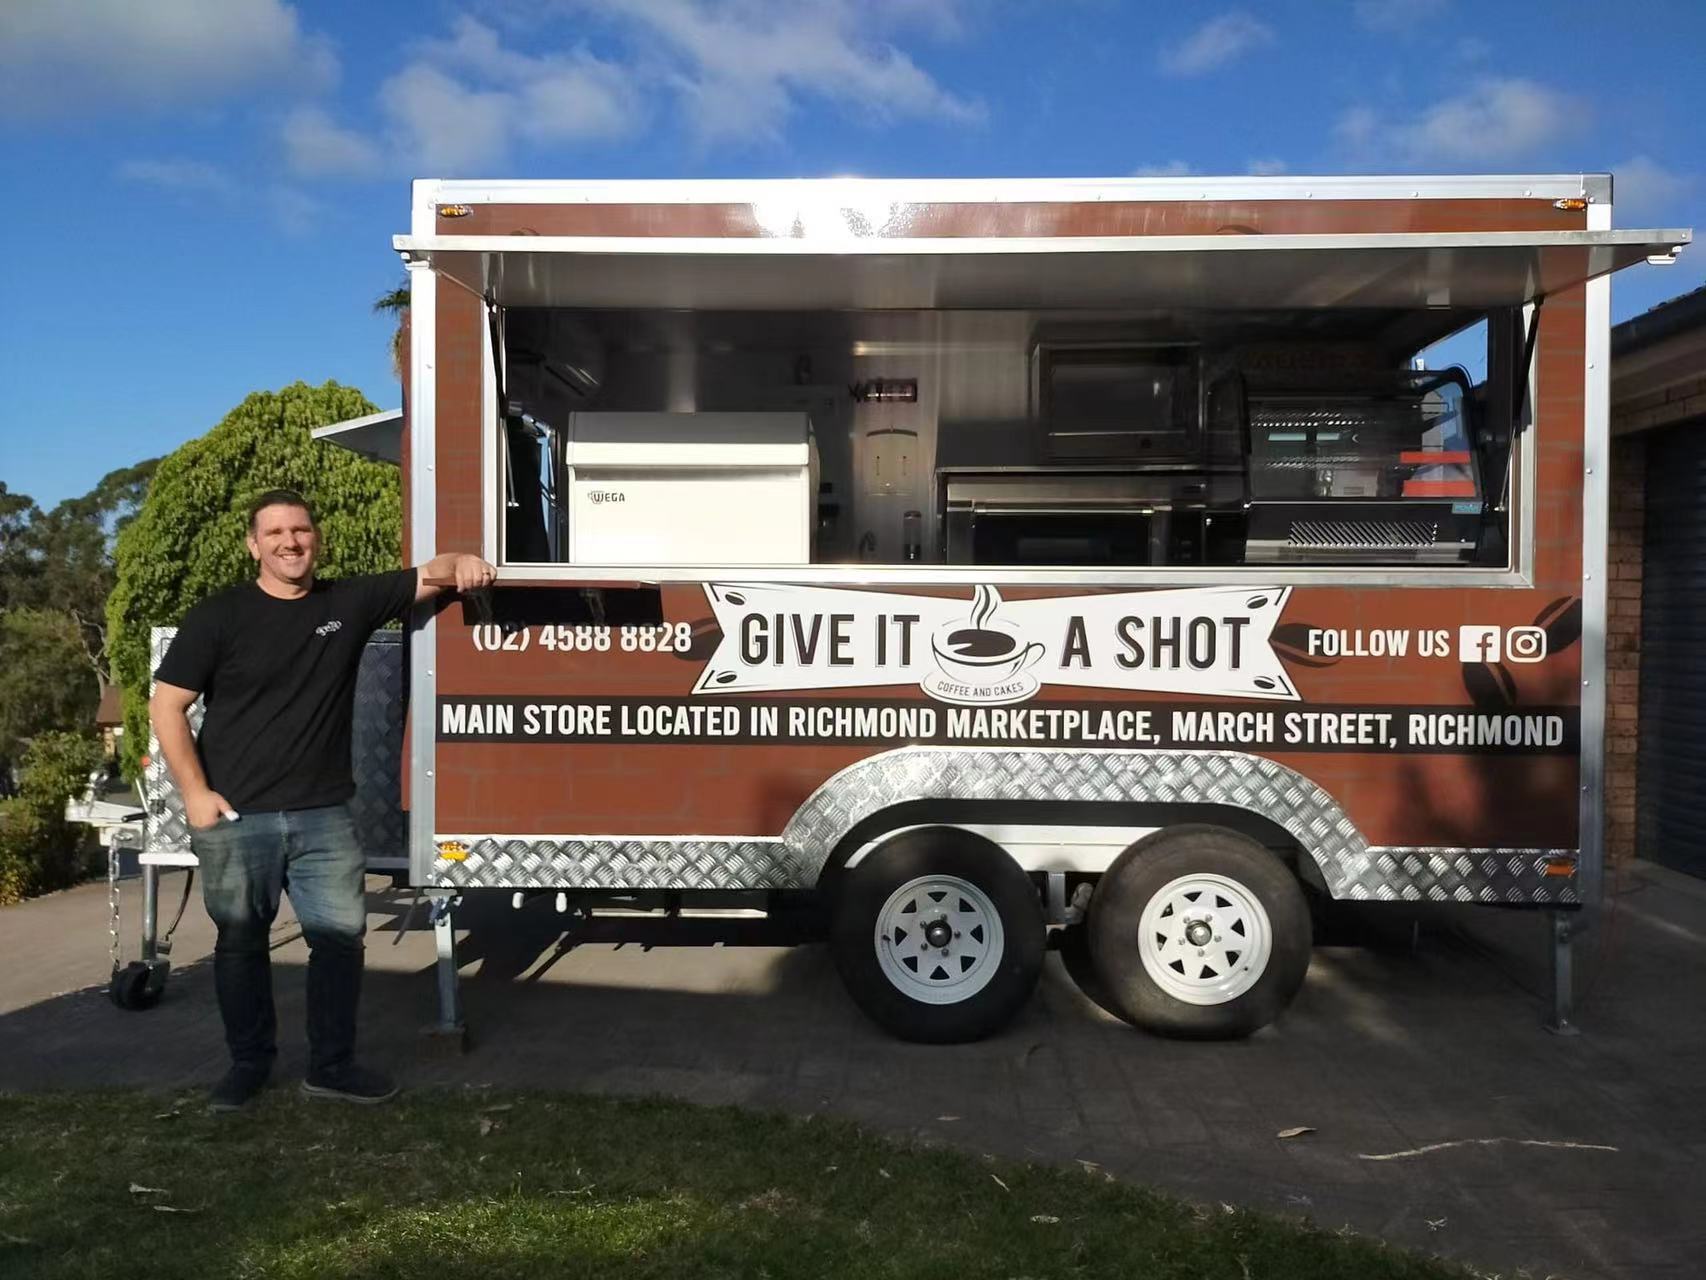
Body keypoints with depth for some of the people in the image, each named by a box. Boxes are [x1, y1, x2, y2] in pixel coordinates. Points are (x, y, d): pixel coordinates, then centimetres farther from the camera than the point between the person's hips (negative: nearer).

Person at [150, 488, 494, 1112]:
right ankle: (249, 1062, 29)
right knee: (240, 942, 11)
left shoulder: (350, 603, 3)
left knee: (340, 936, 3)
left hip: (323, 816, 2)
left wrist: (464, 563, -20)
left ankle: (332, 1065, 18)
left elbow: (427, 575, 4)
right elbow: (166, 705, -2)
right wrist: (195, 792, -8)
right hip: (235, 818, -2)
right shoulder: (218, 617, -4)